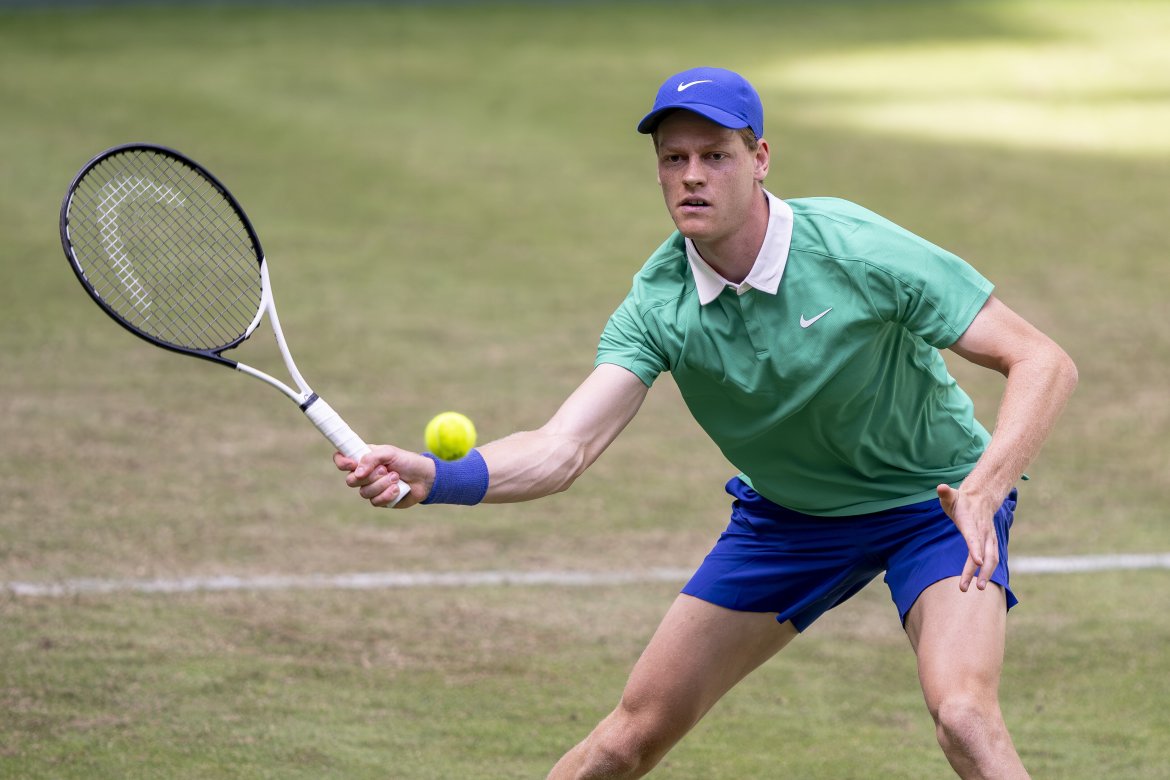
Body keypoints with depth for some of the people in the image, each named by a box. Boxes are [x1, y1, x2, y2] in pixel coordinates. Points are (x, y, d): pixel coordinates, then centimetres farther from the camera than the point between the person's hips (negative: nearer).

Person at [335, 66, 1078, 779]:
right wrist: (435, 477, -47)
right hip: (787, 513, 4)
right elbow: (562, 448, -28)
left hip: (933, 496, -4)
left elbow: (1044, 363, -27)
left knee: (963, 714, -28)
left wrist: (983, 488, -44)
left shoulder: (859, 251, -28)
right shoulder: (659, 303, -18)